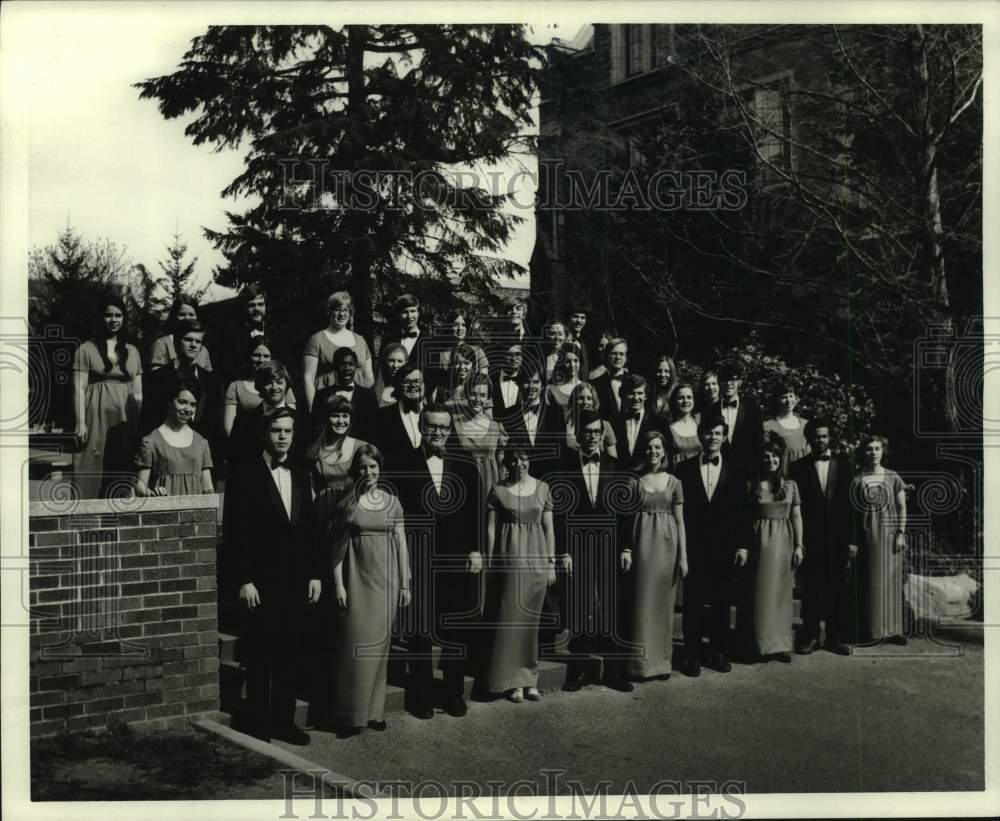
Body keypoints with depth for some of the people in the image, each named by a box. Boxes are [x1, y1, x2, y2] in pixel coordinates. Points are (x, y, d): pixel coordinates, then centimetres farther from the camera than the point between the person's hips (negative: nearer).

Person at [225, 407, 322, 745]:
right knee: (259, 657, 2)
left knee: (289, 655, 9)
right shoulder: (245, 476, -5)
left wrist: (316, 574, 8)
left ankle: (284, 721, 19)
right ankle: (258, 725, 12)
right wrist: (244, 580, -12)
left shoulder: (301, 477, 12)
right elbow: (235, 533, -8)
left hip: (298, 582, 5)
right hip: (262, 582, -5)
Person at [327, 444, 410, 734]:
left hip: (386, 579, 2)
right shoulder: (347, 502, 1)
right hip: (356, 577, -2)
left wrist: (405, 583, 5)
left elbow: (401, 543, 8)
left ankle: (374, 710, 17)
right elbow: (337, 545, 0)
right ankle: (350, 714, 8)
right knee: (354, 641, -2)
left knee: (379, 642, 7)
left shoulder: (392, 502, 7)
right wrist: (338, 583, -5)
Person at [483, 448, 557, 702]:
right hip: (508, 558, -2)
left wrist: (551, 563, 5)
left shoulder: (542, 488, 6)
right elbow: (490, 529, 1)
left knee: (530, 619, 8)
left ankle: (528, 677, 18)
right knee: (509, 619, 0)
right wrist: (489, 564, -2)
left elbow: (549, 528, 8)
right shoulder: (498, 490, 0)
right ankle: (513, 681, 9)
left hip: (536, 559, 2)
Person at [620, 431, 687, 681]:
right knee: (641, 603, 1)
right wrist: (625, 548, -10)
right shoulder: (634, 482, 2)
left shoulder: (674, 483, 6)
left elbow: (680, 521, 5)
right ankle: (640, 662, 9)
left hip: (667, 545, 2)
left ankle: (661, 661, 18)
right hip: (641, 544, -1)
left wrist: (683, 556, 0)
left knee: (663, 604, 7)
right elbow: (627, 519, 1)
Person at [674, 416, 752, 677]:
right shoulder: (685, 469, 2)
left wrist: (743, 545, -1)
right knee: (693, 603, 1)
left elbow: (742, 511, 5)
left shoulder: (735, 471, 6)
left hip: (725, 548, 1)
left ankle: (718, 653, 19)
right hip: (694, 546, -1)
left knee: (722, 604, 7)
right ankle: (692, 655, 10)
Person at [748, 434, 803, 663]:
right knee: (762, 591, 0)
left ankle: (781, 645, 13)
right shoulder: (753, 485, 1)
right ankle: (763, 644, 9)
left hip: (784, 541, 2)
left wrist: (798, 545, 0)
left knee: (782, 593, 6)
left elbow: (796, 517, 7)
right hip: (760, 540, -2)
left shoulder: (790, 485, 6)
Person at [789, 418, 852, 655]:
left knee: (838, 589, 5)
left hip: (838, 538, 2)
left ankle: (834, 637, 15)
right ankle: (810, 636, 13)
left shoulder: (843, 465, 7)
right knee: (811, 589, 3)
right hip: (810, 539, -1)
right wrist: (798, 541, -8)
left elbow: (850, 504, 5)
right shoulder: (798, 468, 2)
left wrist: (851, 540, -1)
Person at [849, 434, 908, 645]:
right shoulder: (857, 481, 3)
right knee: (869, 582, 1)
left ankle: (893, 630, 10)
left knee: (891, 580, 3)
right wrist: (852, 541, -2)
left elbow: (902, 507, 5)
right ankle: (872, 631, 7)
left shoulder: (893, 477, 4)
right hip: (867, 535, 0)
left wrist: (901, 533, -4)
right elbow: (853, 512, 2)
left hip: (889, 534, 1)